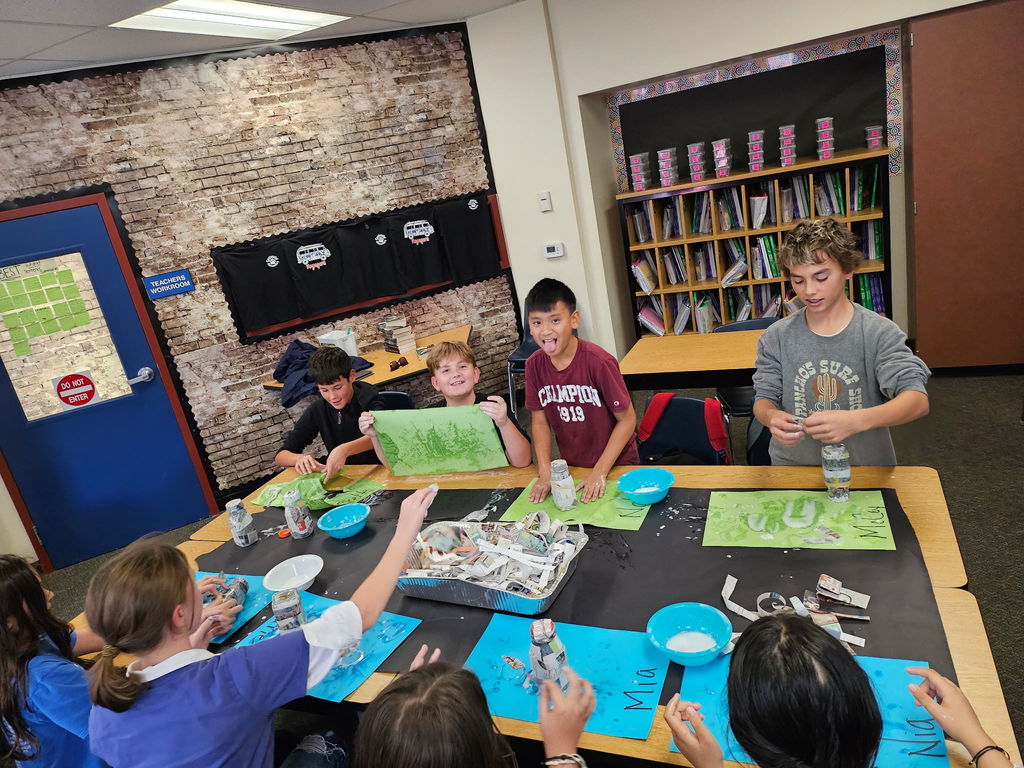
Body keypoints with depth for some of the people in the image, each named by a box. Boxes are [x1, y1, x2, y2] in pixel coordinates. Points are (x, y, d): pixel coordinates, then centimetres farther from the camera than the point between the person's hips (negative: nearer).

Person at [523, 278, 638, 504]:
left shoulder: (598, 362, -20)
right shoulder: (534, 365, -7)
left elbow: (627, 419, -14)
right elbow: (539, 421, 1)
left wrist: (599, 472, -16)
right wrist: (545, 473, -9)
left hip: (615, 465, -3)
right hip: (571, 469, 3)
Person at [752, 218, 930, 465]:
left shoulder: (880, 333, -7)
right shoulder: (775, 338, 0)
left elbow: (918, 400, -15)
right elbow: (763, 398, 4)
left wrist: (856, 420, -34)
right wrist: (771, 417, -21)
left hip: (866, 466, -3)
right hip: (793, 466, 3)